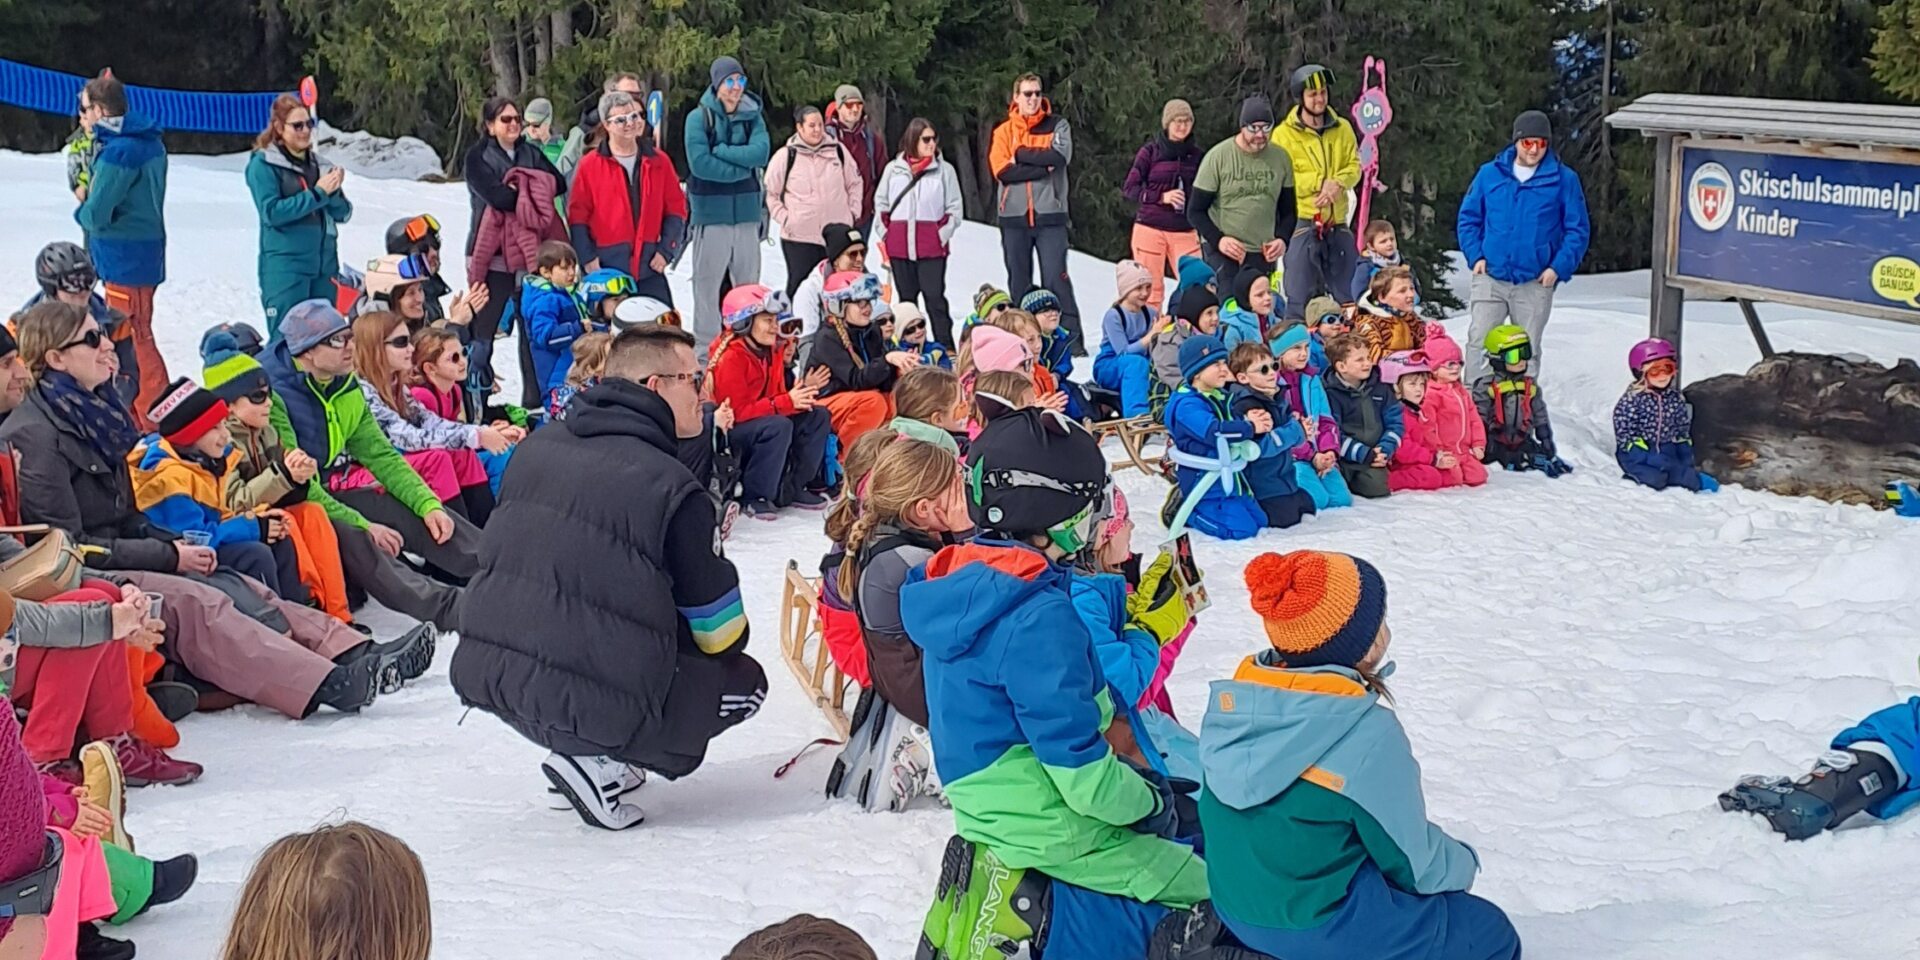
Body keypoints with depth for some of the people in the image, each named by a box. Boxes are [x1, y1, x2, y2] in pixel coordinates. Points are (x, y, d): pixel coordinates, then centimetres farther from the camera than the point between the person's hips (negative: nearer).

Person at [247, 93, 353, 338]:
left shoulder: (318, 164, 13)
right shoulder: (263, 164, -2)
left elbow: (343, 214, 11)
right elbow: (272, 212, -13)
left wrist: (334, 192, -10)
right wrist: (317, 194, -15)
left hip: (324, 264, 6)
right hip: (285, 266, -5)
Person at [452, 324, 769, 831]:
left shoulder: (537, 446, 7)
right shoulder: (673, 487, -10)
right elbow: (720, 630, 0)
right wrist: (729, 639, 23)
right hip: (593, 704, -7)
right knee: (745, 681, 16)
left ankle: (599, 755, 17)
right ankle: (596, 761, 1)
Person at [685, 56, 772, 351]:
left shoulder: (752, 116, 10)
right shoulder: (699, 118, -3)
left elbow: (760, 153, -7)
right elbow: (700, 163, -14)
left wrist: (720, 150, -13)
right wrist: (742, 167, -8)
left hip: (747, 212, 4)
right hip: (710, 213, -4)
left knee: (749, 283, 8)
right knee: (708, 285, -1)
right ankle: (706, 347, 5)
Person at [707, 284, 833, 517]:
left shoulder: (771, 352, 6)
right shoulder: (730, 358, -22)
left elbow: (777, 396, 7)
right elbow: (737, 411, -25)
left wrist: (803, 392, -15)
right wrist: (787, 402, -27)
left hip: (762, 421, 9)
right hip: (728, 431, -9)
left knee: (817, 415, -5)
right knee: (779, 426, -34)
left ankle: (793, 488, 1)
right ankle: (753, 497, -21)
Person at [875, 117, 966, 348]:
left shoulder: (945, 170, 3)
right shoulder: (893, 168, 8)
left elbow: (955, 208, 3)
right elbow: (880, 203, 14)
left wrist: (942, 234, -5)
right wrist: (885, 232, 6)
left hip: (932, 247, -3)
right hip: (899, 247, 3)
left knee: (935, 298, -4)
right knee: (906, 299, 9)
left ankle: (946, 349, -2)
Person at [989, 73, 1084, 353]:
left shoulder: (1057, 125, 6)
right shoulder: (1004, 131, 7)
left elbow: (1060, 156, -12)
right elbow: (1002, 171, -7)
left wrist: (1021, 155, -8)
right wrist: (1042, 168, -12)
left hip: (1049, 214, -2)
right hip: (1014, 216, 2)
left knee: (1056, 278, -6)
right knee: (1019, 282, 6)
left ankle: (1072, 339, -6)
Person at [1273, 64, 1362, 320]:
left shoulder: (1342, 128, 9)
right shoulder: (1284, 134, -3)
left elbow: (1354, 167, 8)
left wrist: (1338, 183, -14)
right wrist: (1321, 182, -17)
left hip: (1337, 222, 4)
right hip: (1302, 221, -4)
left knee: (1341, 297, 12)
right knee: (1301, 296, -5)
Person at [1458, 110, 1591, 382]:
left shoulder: (1564, 179, 0)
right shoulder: (1490, 174, 4)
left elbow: (1578, 230, 1)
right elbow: (1468, 218, 11)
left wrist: (1558, 268, -9)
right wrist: (1476, 256, -2)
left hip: (1536, 282, -1)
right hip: (1490, 278, 1)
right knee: (1478, 344, -5)